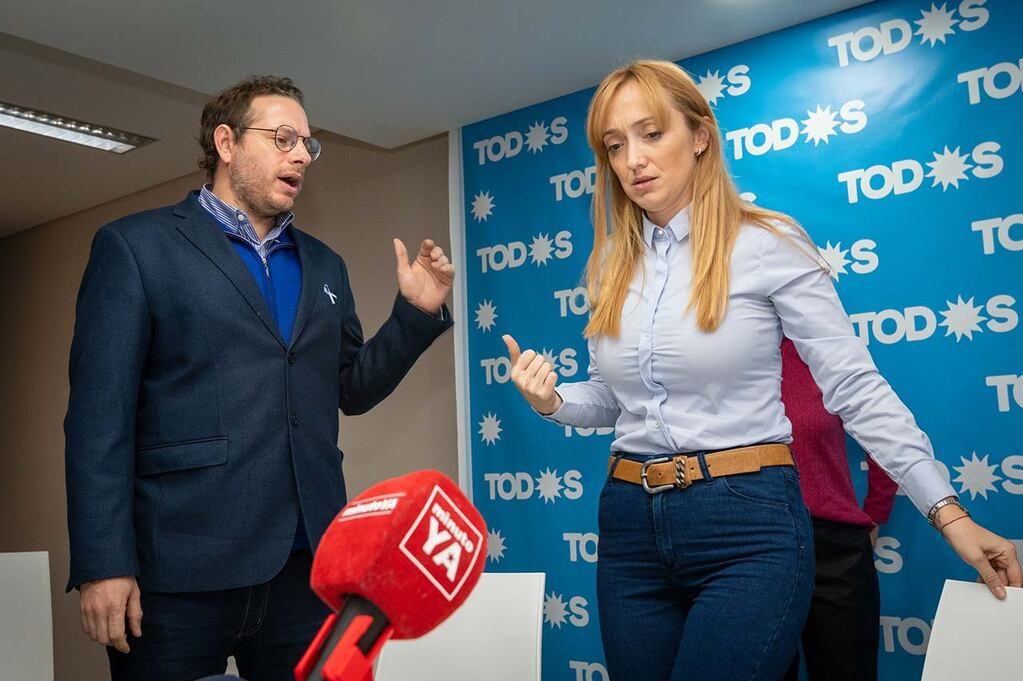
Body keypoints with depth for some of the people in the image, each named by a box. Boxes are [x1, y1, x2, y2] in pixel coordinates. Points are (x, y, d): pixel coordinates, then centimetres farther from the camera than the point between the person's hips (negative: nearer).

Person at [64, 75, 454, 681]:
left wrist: (418, 311, 4)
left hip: (307, 565, 5)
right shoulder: (136, 246, 1)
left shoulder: (324, 265, 16)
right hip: (181, 570, -4)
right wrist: (104, 563, -11)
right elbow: (100, 413, -5)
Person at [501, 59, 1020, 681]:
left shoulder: (767, 243, -7)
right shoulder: (613, 264, 8)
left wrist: (948, 510, -8)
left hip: (750, 524, -5)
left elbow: (857, 386, -6)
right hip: (630, 520, 5)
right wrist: (553, 401, -4)